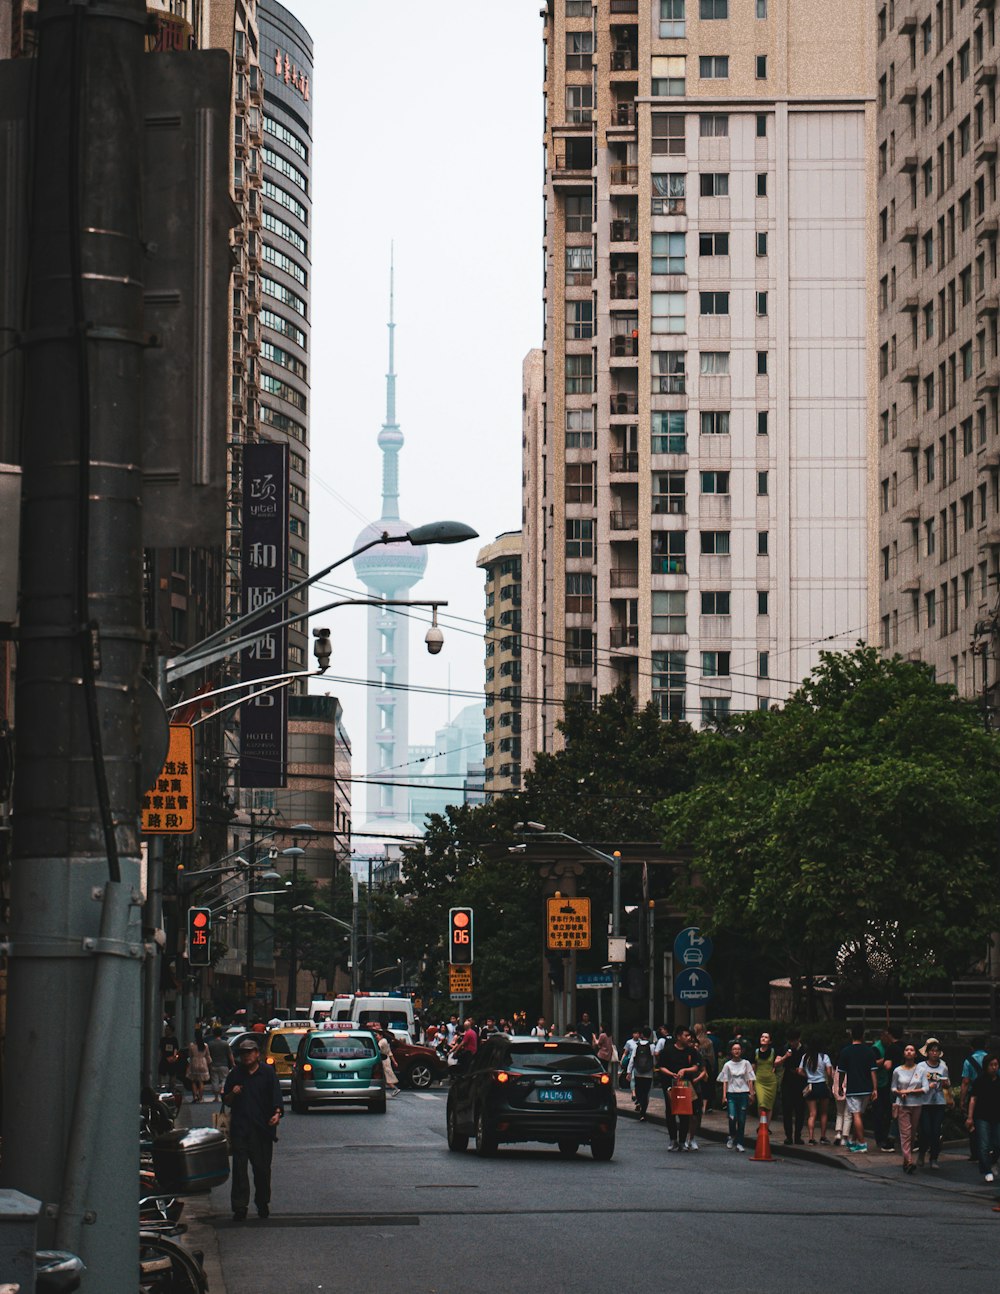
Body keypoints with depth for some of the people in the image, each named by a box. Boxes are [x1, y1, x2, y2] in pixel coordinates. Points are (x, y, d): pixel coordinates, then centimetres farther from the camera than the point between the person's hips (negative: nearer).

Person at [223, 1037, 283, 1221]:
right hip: (239, 1128, 1)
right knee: (239, 1168, -6)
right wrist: (232, 1093, -3)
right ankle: (239, 1207, -5)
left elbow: (276, 1097, 0)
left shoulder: (267, 1073, 6)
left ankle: (262, 1204, 19)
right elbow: (227, 1101, 19)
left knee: (262, 1168, 4)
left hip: (262, 1128, -1)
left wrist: (277, 1113, -18)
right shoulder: (235, 1074, 13)